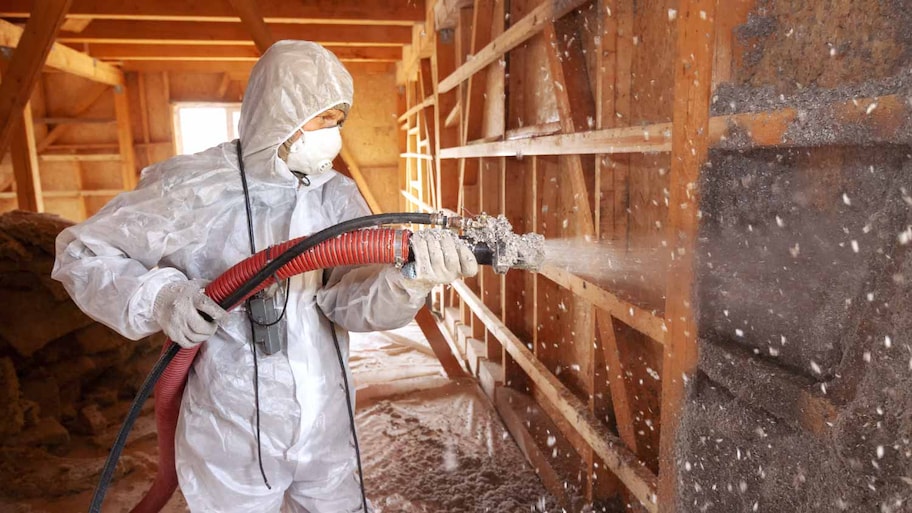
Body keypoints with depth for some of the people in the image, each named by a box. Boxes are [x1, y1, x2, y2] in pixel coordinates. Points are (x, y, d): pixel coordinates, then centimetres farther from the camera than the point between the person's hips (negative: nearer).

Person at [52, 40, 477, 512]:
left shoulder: (338, 195, -1)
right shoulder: (196, 188, -14)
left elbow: (348, 298, -14)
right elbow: (82, 252, -3)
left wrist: (406, 277, -35)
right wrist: (160, 297, -21)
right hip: (234, 436, -4)